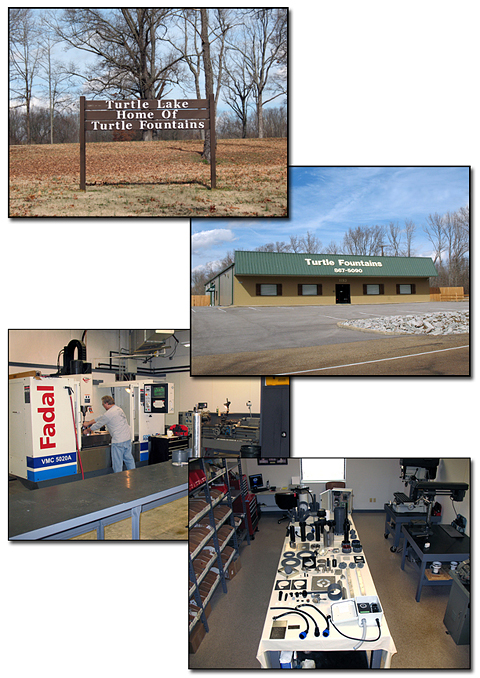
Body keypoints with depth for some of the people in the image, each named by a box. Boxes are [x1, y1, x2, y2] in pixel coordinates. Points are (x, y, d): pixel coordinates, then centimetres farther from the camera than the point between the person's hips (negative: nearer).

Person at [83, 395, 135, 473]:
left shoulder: (109, 413, -13)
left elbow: (98, 425, 0)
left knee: (117, 462, 1)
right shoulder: (118, 409, 15)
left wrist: (88, 430, 18)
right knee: (128, 458, 15)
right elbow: (102, 417, 23)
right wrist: (88, 422, 27)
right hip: (128, 438, 9)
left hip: (119, 441, -9)